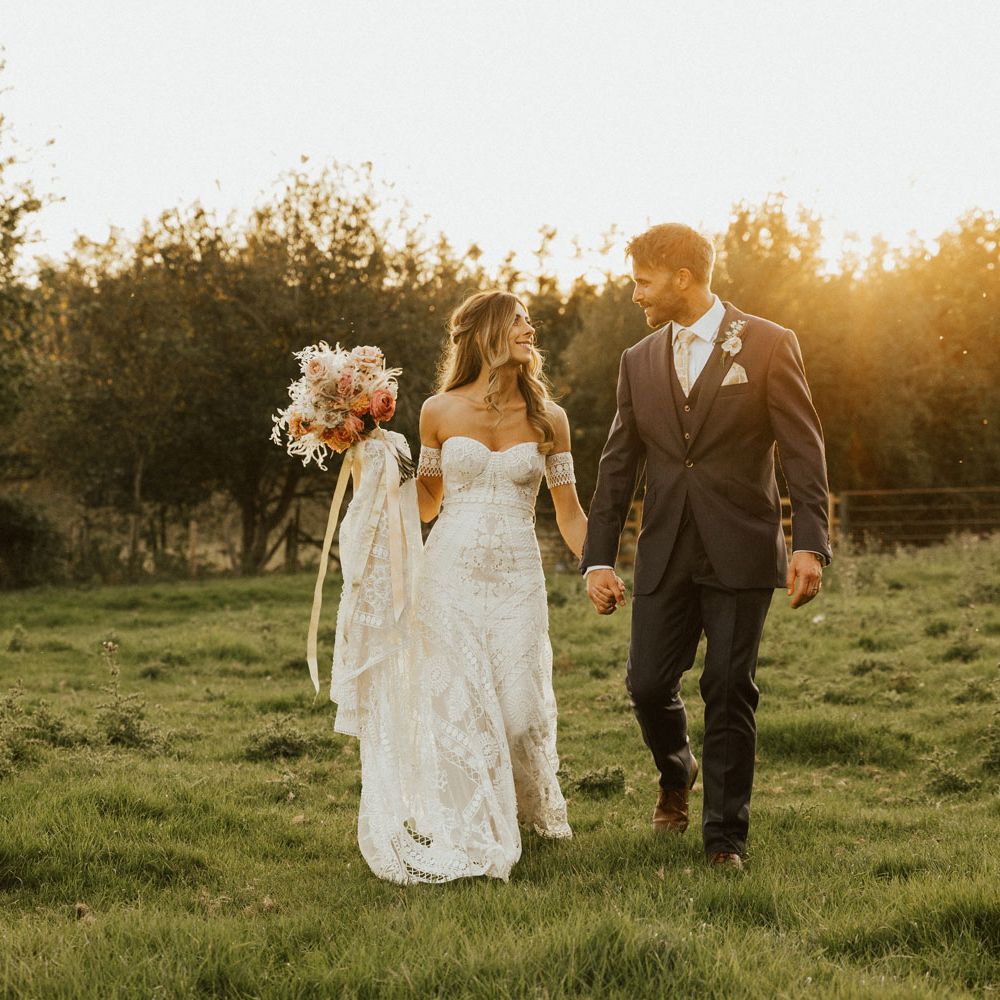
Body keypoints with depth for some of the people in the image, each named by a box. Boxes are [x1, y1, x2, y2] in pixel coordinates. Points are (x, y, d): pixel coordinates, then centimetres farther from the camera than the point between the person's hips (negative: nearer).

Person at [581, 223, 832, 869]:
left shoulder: (769, 345, -2)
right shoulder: (639, 362, 10)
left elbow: (804, 452, -6)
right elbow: (618, 467, 12)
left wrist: (811, 544, -16)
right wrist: (598, 559, 5)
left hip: (740, 553, -4)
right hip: (665, 555, 4)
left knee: (729, 694, -1)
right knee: (648, 684, 2)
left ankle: (726, 835, 13)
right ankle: (677, 772, 34)